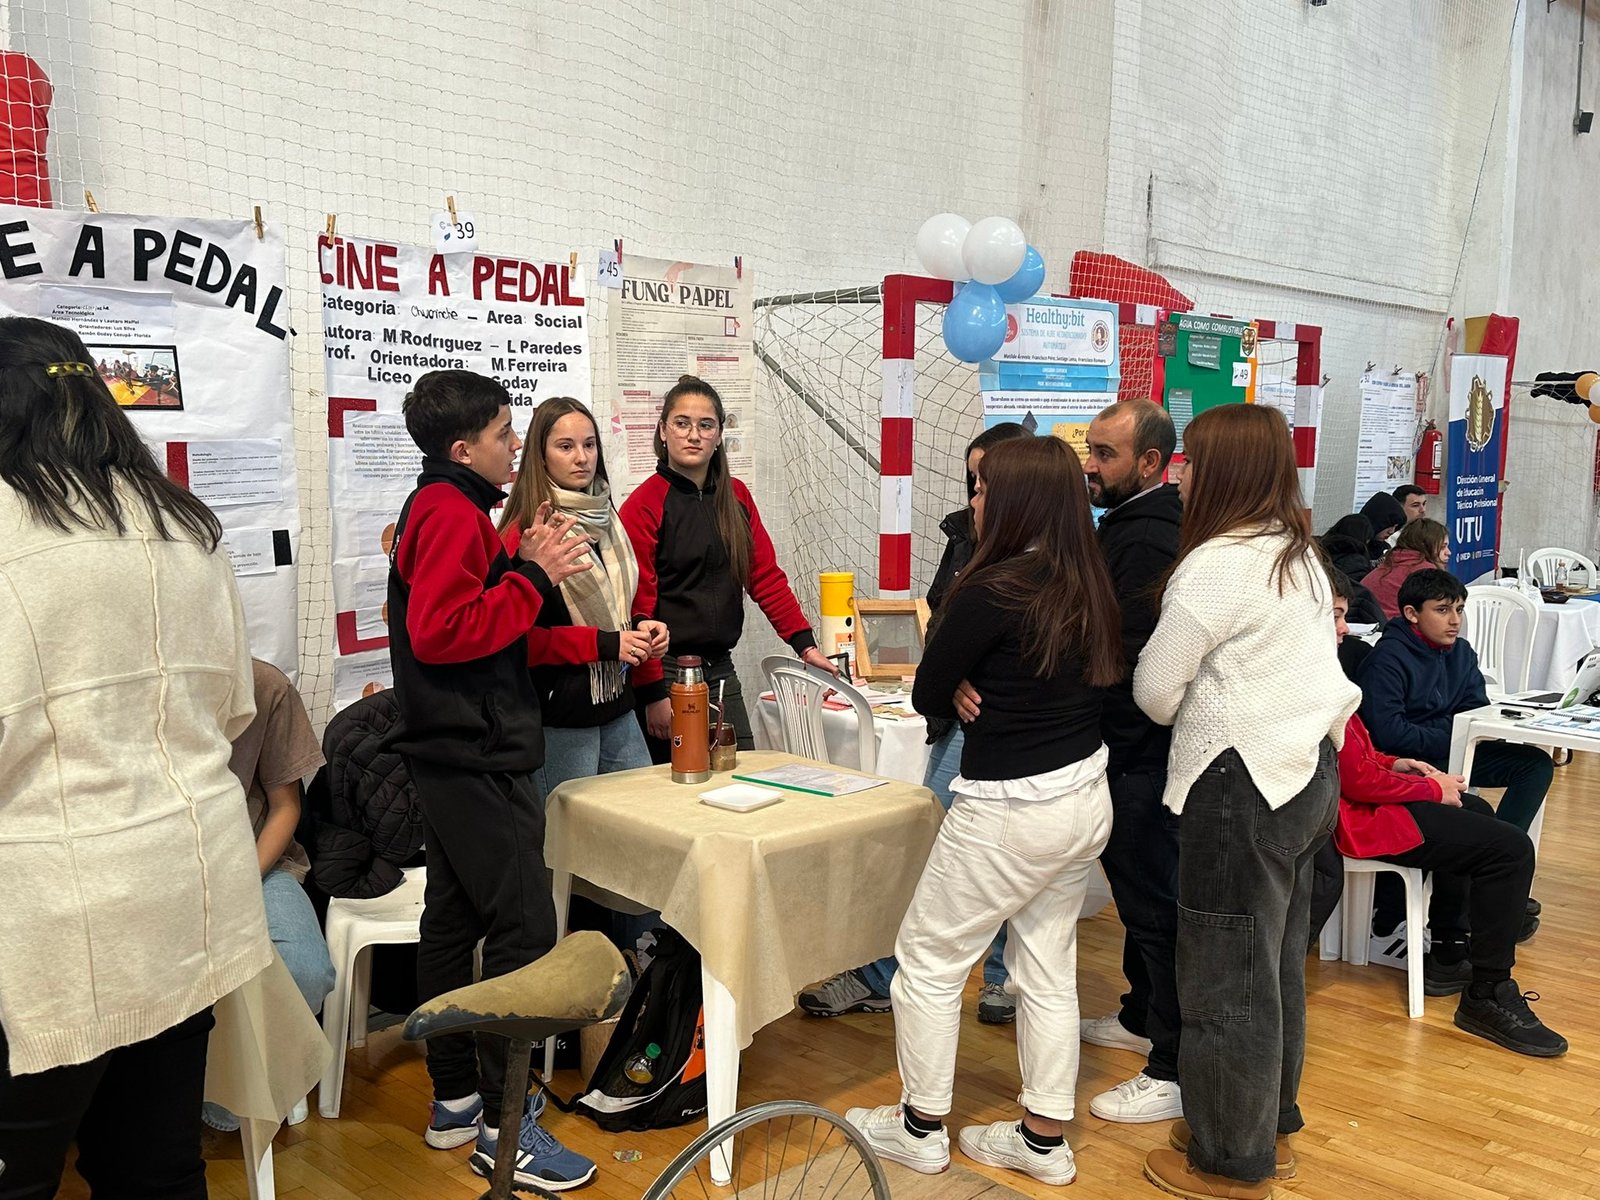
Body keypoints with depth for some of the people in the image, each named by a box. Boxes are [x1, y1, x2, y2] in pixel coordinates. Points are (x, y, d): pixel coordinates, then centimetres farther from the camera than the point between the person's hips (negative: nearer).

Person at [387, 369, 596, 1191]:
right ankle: (502, 1128, -2)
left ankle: (456, 1100, 25)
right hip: (478, 759, -11)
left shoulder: (437, 506, 17)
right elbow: (441, 632, -25)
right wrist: (533, 576, -19)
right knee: (523, 931, -9)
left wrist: (526, 565, 5)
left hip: (452, 756, 11)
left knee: (455, 920, 14)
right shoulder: (454, 512, -15)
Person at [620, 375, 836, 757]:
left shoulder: (737, 497, 10)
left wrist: (805, 644, 0)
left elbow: (767, 576, 9)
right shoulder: (644, 504, -9)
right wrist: (651, 693, -16)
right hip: (667, 672, -6)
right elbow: (637, 605, -12)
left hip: (721, 669, 6)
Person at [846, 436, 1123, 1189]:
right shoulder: (1088, 585, 2)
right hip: (1085, 798, 8)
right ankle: (1045, 1139, 28)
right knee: (1048, 968, 17)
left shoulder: (991, 590, -21)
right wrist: (988, 692, 1)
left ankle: (920, 1129, 23)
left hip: (1011, 812, -8)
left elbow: (927, 696, -10)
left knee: (928, 961, 10)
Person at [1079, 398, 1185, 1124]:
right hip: (1125, 744, 11)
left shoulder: (1149, 540, -21)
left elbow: (1130, 658, -27)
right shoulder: (1126, 524, 13)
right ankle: (1141, 1017, 38)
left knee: (1153, 901, -3)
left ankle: (1175, 1071, 7)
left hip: (1140, 752, -11)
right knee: (1134, 884, 22)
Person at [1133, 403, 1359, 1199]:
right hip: (1306, 773, 9)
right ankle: (1270, 1121, 34)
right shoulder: (1301, 556, 9)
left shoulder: (1215, 566, -19)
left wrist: (1192, 707, 6)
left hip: (1243, 784, -9)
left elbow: (1155, 692, -14)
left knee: (1227, 977, 3)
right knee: (1277, 964, 20)